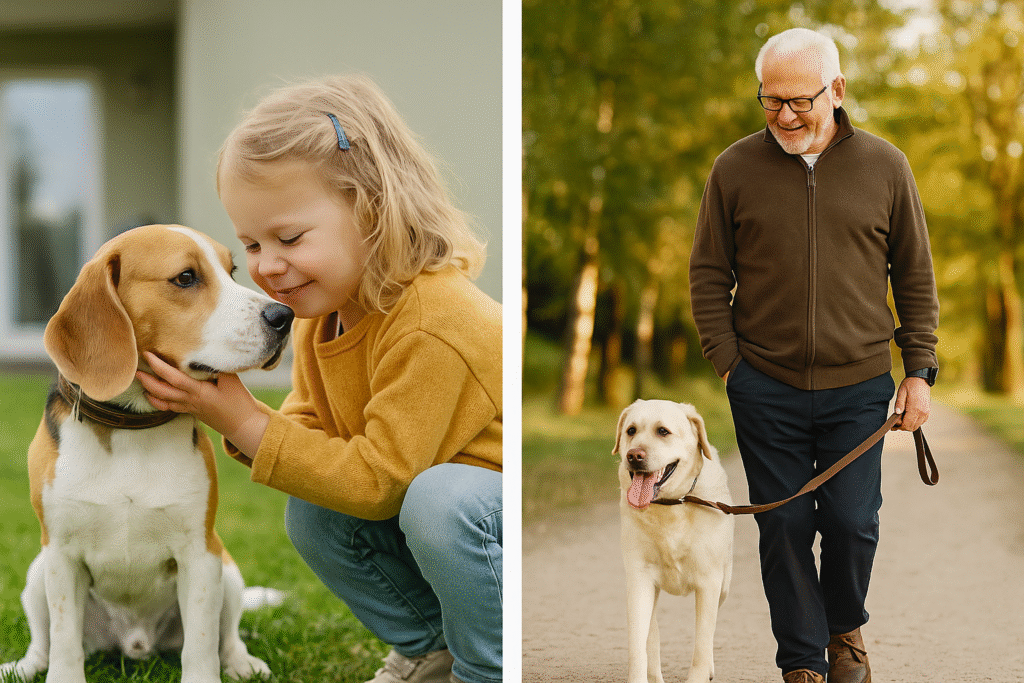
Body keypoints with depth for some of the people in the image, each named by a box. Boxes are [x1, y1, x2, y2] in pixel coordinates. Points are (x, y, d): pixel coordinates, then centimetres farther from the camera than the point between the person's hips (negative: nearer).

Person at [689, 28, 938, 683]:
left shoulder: (884, 167, 2)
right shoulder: (736, 169, 0)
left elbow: (916, 276, 8)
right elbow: (709, 274, 6)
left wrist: (920, 370, 3)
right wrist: (729, 361, -2)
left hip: (859, 388, 0)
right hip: (765, 390, 0)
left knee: (853, 523, 2)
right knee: (784, 527, 4)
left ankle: (845, 627, 31)